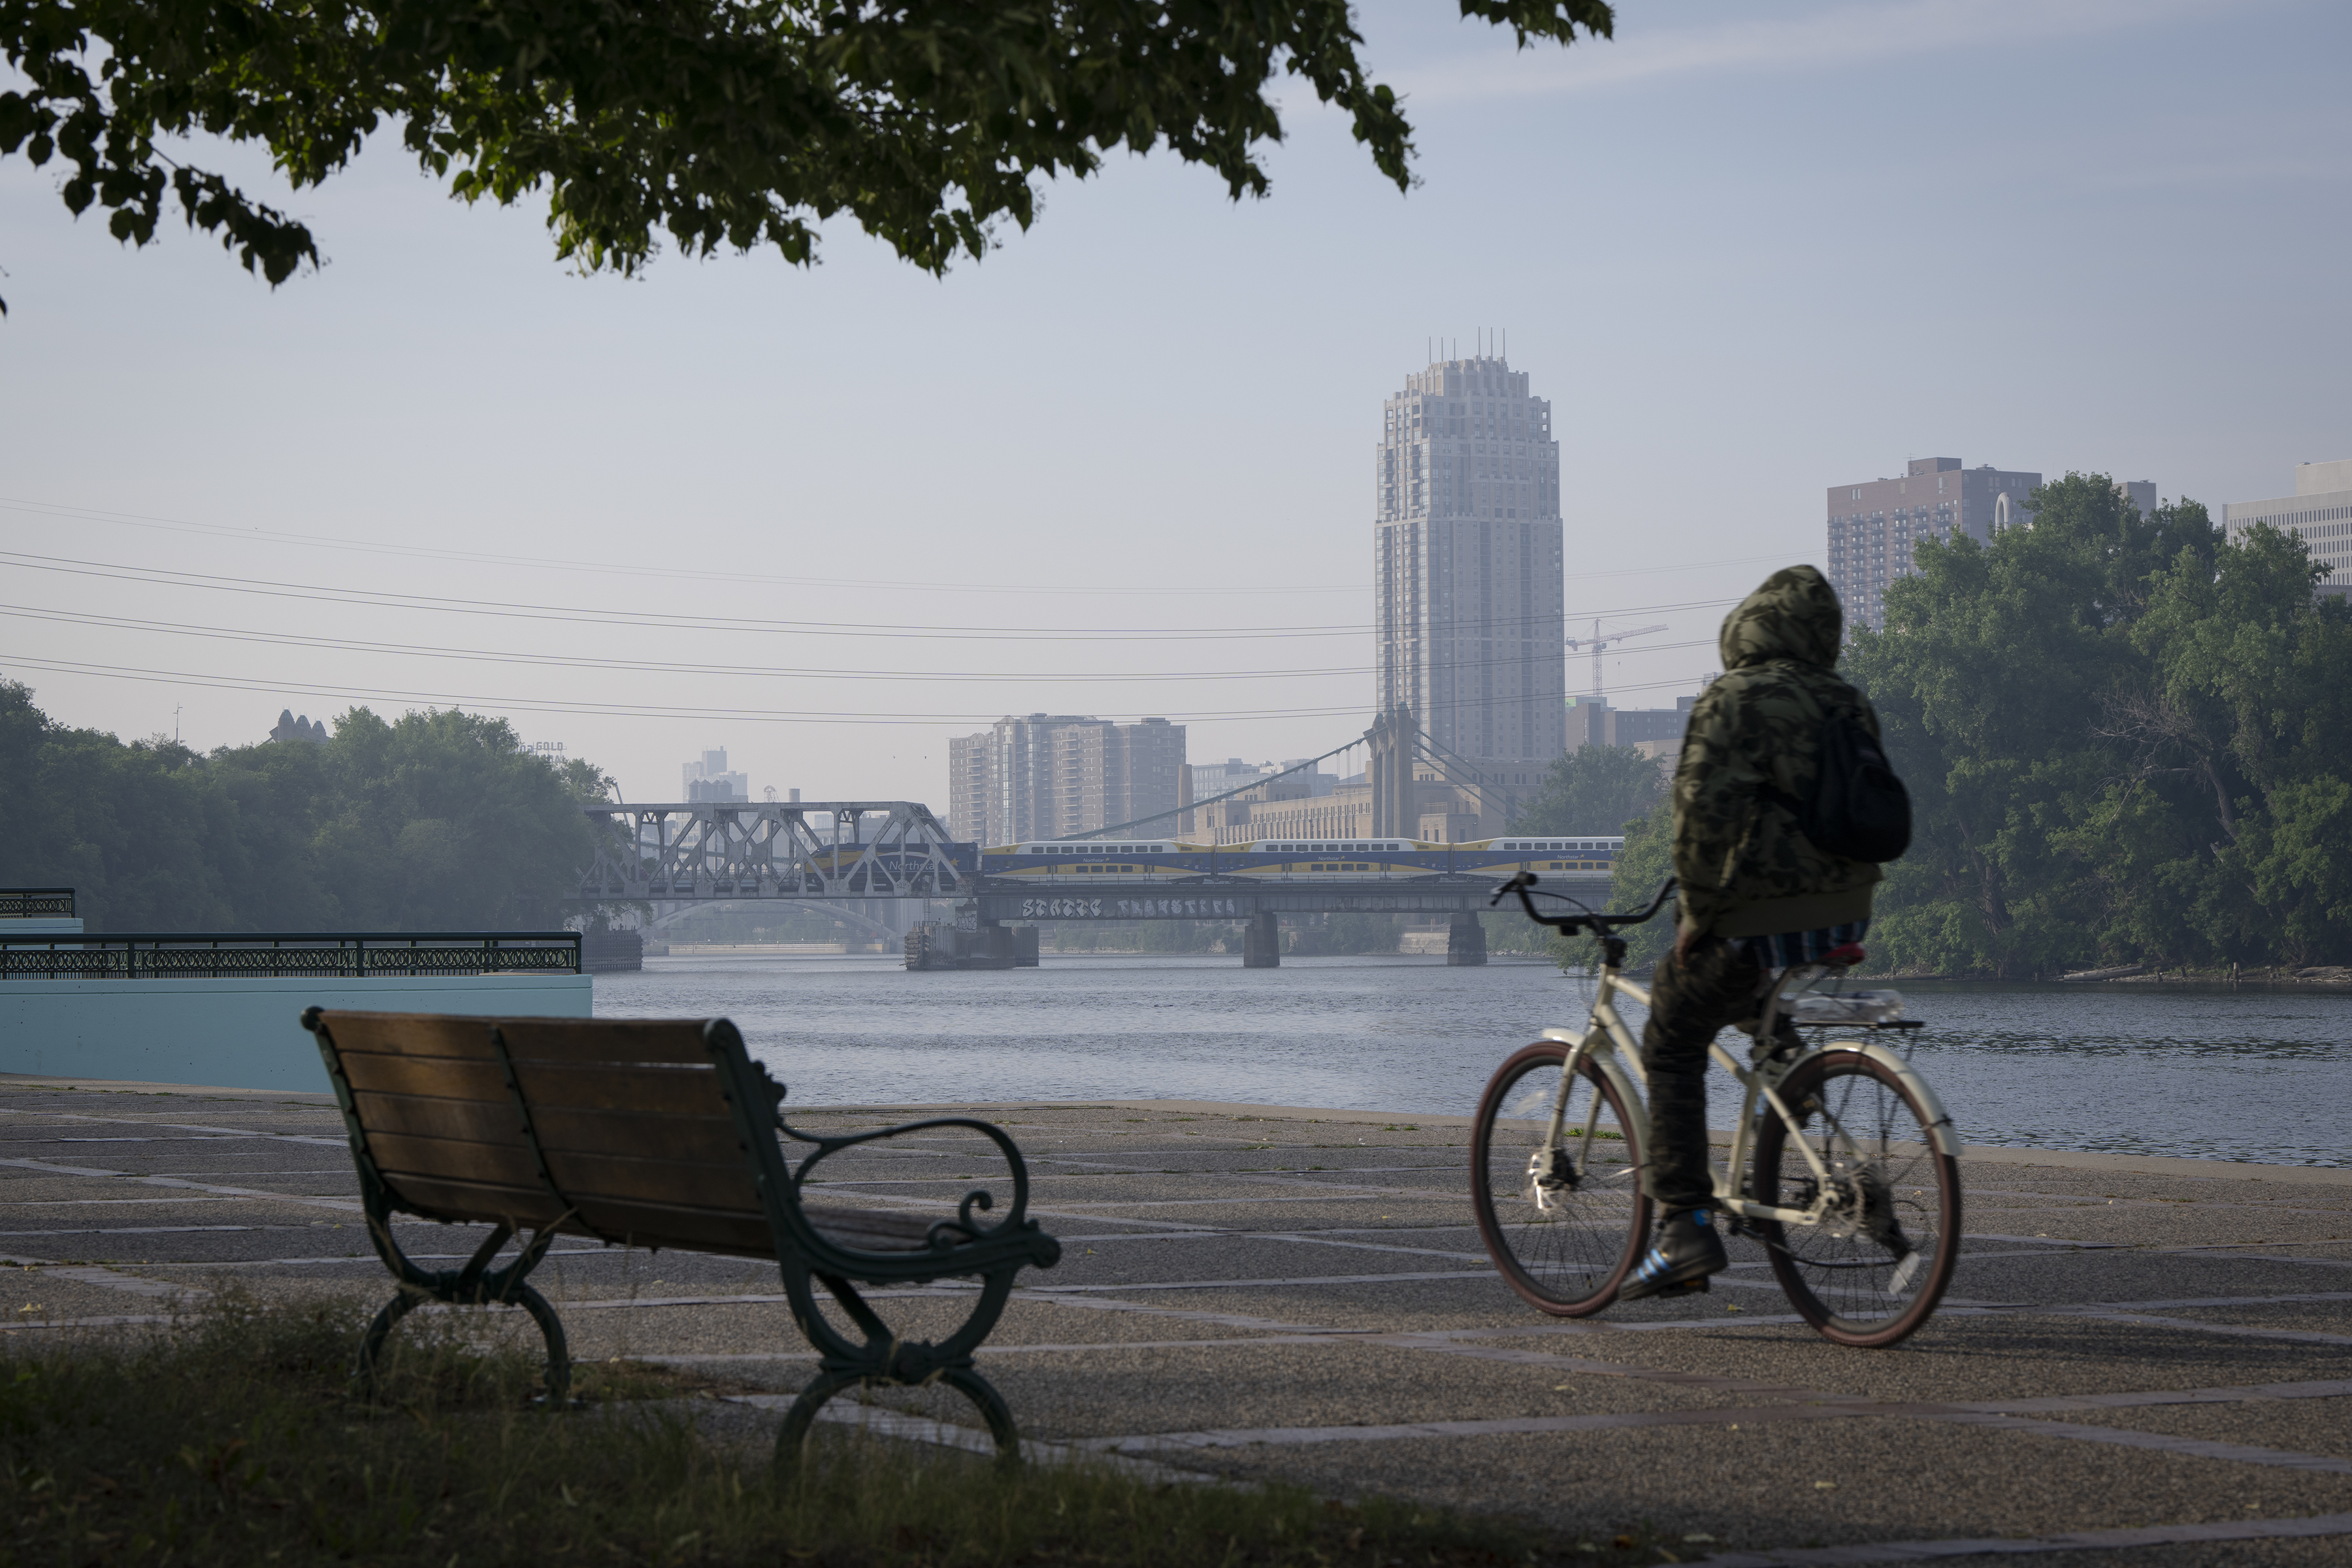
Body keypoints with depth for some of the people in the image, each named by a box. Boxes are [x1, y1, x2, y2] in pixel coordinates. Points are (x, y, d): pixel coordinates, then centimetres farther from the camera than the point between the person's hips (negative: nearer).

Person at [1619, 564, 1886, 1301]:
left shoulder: (1734, 701, -12)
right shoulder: (1850, 707, 11)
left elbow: (1704, 815, -19)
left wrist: (1698, 911, -11)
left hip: (1761, 922, -7)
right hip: (1845, 920, 7)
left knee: (1671, 1042, 8)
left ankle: (1684, 1226, -2)